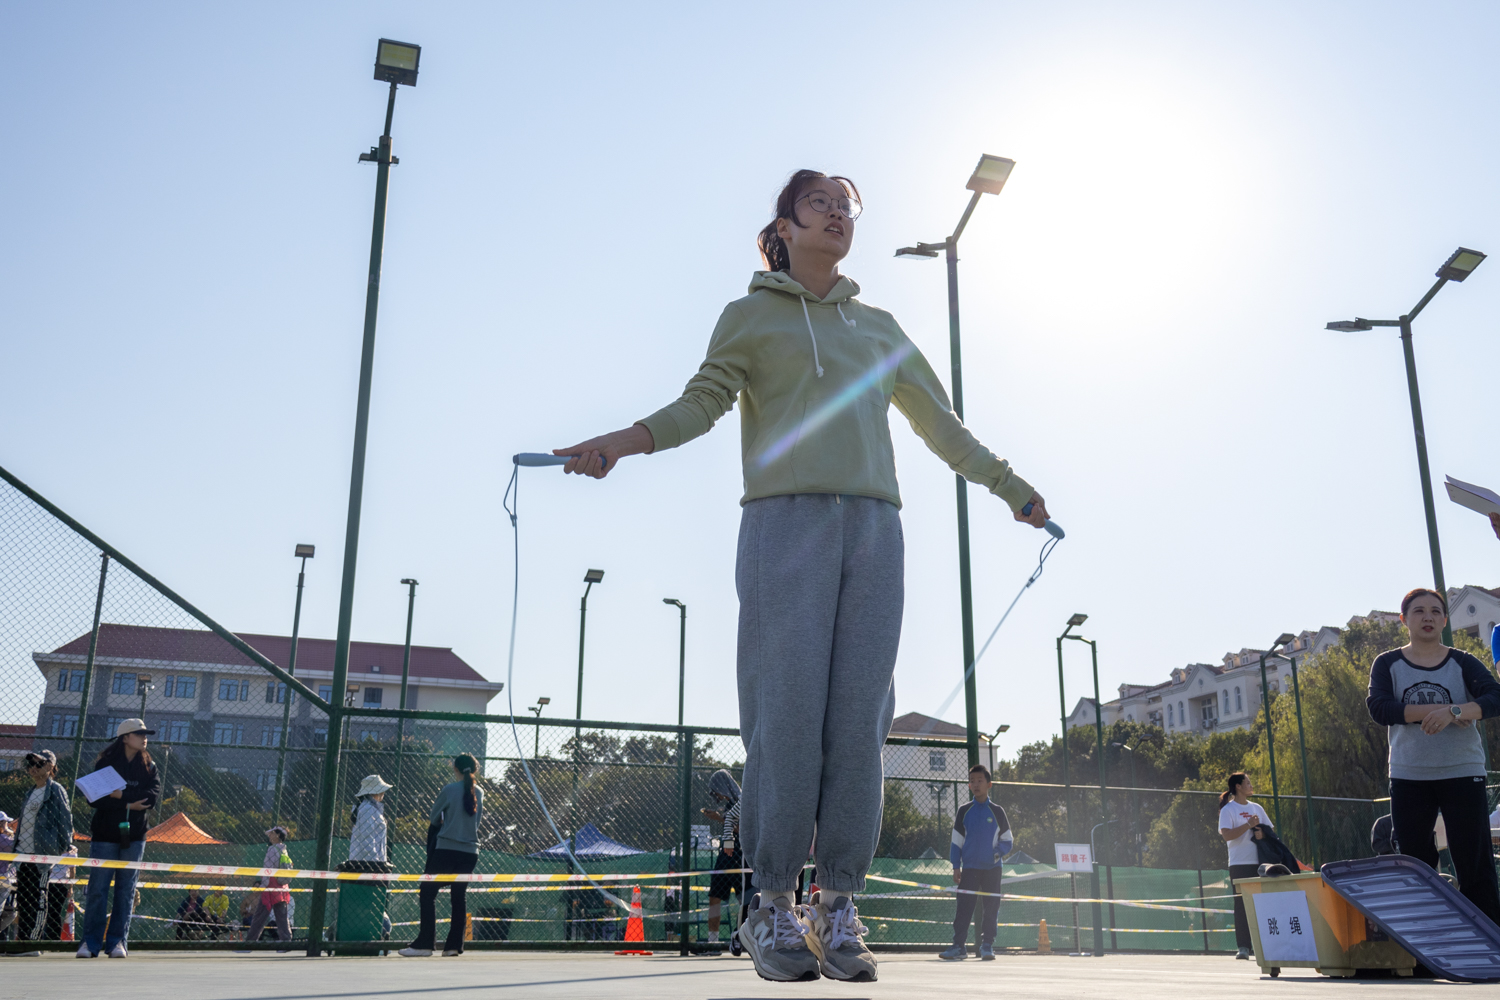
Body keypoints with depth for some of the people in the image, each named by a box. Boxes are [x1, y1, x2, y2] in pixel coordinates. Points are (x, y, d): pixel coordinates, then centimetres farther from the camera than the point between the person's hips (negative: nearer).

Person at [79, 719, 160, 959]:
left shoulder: (148, 765, 8)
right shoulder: (105, 762, 1)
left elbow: (153, 795, -6)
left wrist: (123, 795, -17)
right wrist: (129, 805, -16)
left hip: (134, 835, 2)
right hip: (105, 833, -2)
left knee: (126, 889, 2)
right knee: (97, 889, -3)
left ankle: (117, 941, 7)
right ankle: (91, 942, 4)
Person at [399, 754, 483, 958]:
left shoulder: (449, 790, -5)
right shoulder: (479, 792, 9)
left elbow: (433, 819, 5)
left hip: (446, 849, -5)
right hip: (470, 851, 6)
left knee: (427, 894, -3)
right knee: (458, 897, 11)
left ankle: (424, 944, -10)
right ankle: (454, 945, 8)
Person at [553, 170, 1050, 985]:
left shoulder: (879, 328, 26)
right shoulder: (750, 316, 16)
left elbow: (941, 423, 32)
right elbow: (703, 401, 2)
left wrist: (1010, 486, 34)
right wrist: (619, 443, -15)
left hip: (873, 528, 4)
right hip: (786, 522, -3)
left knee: (859, 719, -4)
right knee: (787, 714, -10)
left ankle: (839, 904, 2)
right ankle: (772, 904, -2)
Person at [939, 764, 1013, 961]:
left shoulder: (997, 812, 5)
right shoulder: (964, 811, 7)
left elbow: (1008, 839, 9)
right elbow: (956, 840, 8)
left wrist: (998, 852, -11)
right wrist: (956, 866, 2)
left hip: (992, 868, 0)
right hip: (969, 868, 0)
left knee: (991, 908, 1)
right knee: (963, 907, -5)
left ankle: (987, 946, 9)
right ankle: (959, 946, -3)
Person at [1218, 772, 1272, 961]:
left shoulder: (1256, 808, 16)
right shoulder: (1228, 810, -1)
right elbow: (1226, 835, -12)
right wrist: (1248, 825, -16)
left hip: (1260, 863, 5)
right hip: (1240, 865, -5)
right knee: (1242, 905, -5)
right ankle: (1243, 947, -3)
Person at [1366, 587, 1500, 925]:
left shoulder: (1462, 663, 3)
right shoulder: (1387, 664, 4)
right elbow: (1378, 707, -12)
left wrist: (1452, 710, -30)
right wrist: (1435, 711, -19)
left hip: (1462, 773, -1)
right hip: (1408, 777, 1)